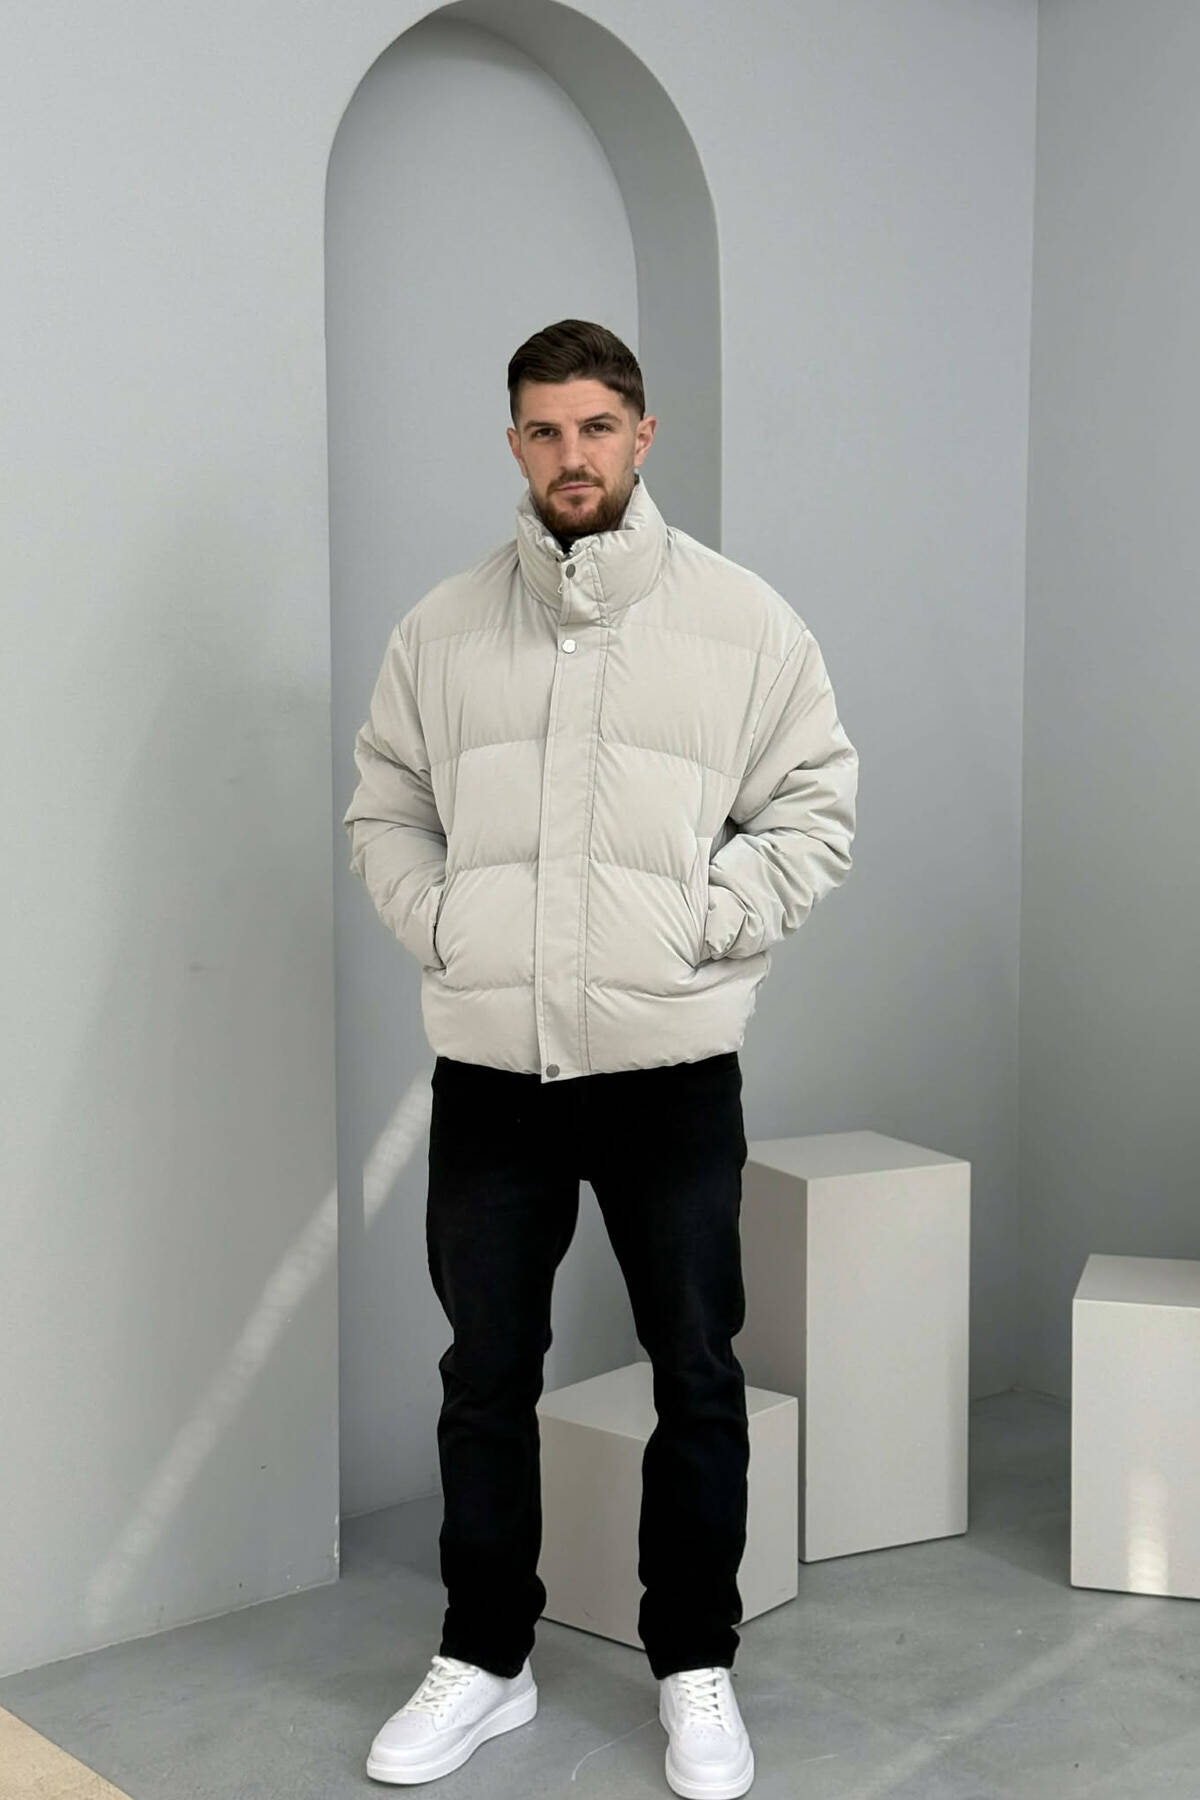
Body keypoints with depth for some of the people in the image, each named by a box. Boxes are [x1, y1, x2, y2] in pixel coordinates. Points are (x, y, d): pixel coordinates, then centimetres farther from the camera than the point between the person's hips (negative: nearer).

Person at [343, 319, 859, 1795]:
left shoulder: (743, 619, 0)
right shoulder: (442, 629, 6)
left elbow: (812, 811, 1)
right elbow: (385, 810, 11)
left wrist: (699, 924, -10)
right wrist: (440, 927, -3)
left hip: (670, 1064, -2)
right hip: (486, 1065, 2)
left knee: (698, 1378, 8)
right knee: (485, 1377, 13)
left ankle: (696, 1667, 27)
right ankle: (484, 1660, 30)